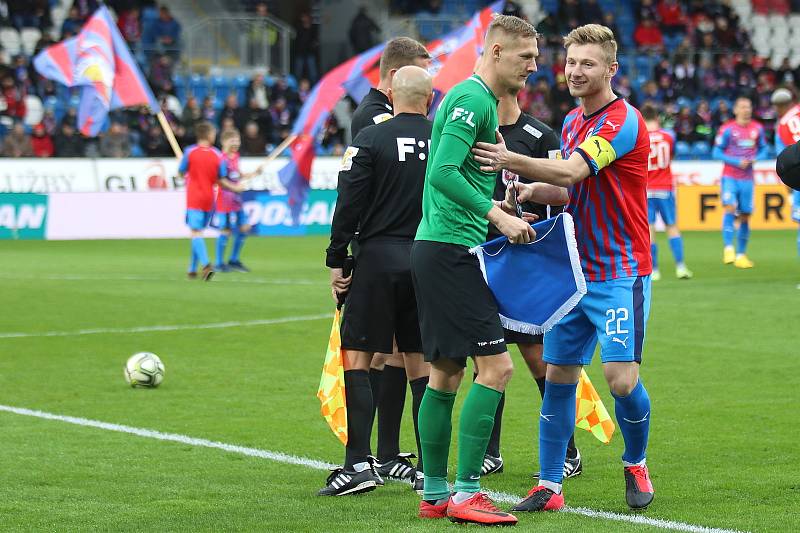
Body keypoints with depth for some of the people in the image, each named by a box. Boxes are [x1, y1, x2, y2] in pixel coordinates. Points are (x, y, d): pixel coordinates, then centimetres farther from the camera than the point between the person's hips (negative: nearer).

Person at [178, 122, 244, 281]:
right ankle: (193, 269, 19)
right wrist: (235, 188, 19)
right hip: (209, 198, 3)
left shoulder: (190, 152, -8)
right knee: (198, 232, 15)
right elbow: (221, 180, 2)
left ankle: (206, 264, -30)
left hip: (193, 198, -3)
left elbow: (181, 172, 1)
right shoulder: (217, 155, -1)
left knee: (196, 232, -9)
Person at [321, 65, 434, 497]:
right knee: (420, 362, 10)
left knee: (357, 357, 0)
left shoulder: (371, 139, -5)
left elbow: (349, 205, -9)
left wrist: (336, 261, -2)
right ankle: (430, 466, 9)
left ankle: (358, 464, -9)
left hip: (379, 256, -4)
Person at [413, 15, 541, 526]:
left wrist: (498, 208, 18)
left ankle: (436, 494, 17)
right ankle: (466, 494, -11)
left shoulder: (480, 102, 19)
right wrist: (497, 215, -23)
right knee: (496, 366, -12)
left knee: (446, 373, 12)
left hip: (441, 251, 11)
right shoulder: (472, 100, -13)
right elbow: (443, 173, -23)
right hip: (451, 250, -11)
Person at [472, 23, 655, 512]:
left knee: (622, 379, -11)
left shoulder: (623, 121, -14)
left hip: (621, 272, -7)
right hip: (574, 270, 7)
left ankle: (636, 465, 15)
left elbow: (572, 171, -27)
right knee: (558, 376, 3)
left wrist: (512, 160, -38)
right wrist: (533, 190, 3)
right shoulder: (572, 122, 13)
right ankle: (549, 486, 8)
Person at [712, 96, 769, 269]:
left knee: (745, 216, 6)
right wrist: (737, 162, -16)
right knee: (730, 208, -23)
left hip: (747, 179, 4)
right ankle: (728, 248, -19)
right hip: (730, 177, -4)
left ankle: (741, 255, 16)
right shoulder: (727, 129, -7)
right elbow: (717, 152, -5)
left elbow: (763, 150, 15)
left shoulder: (757, 129, 5)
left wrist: (755, 159, -7)